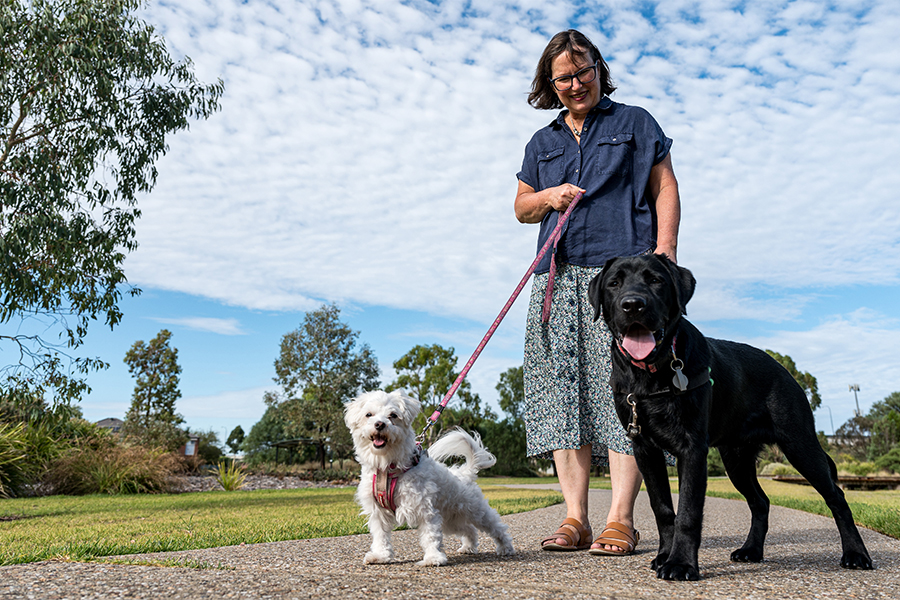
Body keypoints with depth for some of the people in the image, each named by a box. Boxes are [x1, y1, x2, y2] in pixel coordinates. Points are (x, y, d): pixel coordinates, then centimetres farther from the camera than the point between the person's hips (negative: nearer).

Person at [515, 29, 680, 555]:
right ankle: (575, 518, -4)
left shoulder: (634, 122, 16)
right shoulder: (542, 143, 25)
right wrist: (547, 197, 5)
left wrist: (665, 246, -8)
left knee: (623, 385, -14)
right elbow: (521, 207, 28)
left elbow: (666, 187, 8)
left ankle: (621, 520, -13)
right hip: (559, 276, 4)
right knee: (562, 388, -6)